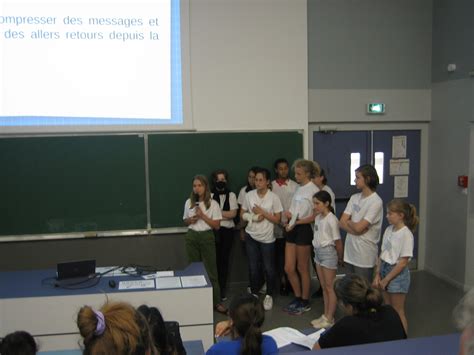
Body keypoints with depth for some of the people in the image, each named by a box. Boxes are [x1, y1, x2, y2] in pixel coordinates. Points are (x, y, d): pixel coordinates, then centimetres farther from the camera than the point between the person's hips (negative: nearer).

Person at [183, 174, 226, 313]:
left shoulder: (213, 204, -5)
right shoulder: (188, 202, 5)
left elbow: (217, 225, -7)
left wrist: (202, 215, -15)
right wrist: (191, 220, -6)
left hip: (207, 237, -3)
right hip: (191, 237, 3)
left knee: (210, 270, 1)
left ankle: (216, 301, 7)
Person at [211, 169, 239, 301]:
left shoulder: (231, 195, 6)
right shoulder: (210, 195, 3)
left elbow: (233, 214, -4)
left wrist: (218, 213, -7)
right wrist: (225, 214, -9)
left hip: (227, 230, 1)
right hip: (213, 230, -1)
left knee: (224, 260, 5)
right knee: (215, 259, -3)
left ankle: (222, 290, 14)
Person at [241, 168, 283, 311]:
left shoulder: (273, 197, -8)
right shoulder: (249, 195, -2)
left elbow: (277, 219, -7)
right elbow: (242, 214, 5)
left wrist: (262, 212, -17)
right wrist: (253, 217, -14)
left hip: (267, 238, -2)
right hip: (251, 236, 2)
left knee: (269, 268, 6)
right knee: (253, 267, 9)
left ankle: (269, 296, 24)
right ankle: (254, 294, 27)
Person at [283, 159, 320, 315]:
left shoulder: (313, 190, -12)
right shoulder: (298, 188, 12)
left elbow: (315, 216, -15)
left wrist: (296, 222, -18)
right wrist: (288, 214, -2)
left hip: (304, 229, -7)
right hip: (292, 229, 7)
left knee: (302, 268, 6)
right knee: (289, 268, 8)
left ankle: (305, 302, 22)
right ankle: (298, 298, 26)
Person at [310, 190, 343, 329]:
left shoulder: (331, 220, -18)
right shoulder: (318, 217, 6)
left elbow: (338, 241, -12)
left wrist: (340, 258, -4)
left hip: (328, 252, -8)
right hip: (318, 252, 8)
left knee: (330, 287, 3)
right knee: (324, 287, 15)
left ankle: (330, 319, 12)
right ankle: (325, 315, 25)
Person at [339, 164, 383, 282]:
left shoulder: (376, 202, -15)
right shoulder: (354, 198, 7)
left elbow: (358, 227, -20)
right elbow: (341, 223, 2)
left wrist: (348, 222, 0)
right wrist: (355, 228, -14)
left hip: (364, 256, -7)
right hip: (350, 252, 7)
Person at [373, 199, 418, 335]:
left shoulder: (406, 234, -18)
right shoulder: (389, 230, 3)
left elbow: (403, 262, -18)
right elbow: (382, 253, 7)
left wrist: (386, 279, -15)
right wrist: (377, 274, 0)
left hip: (397, 273, -7)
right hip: (385, 269, 7)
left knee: (398, 312, 6)